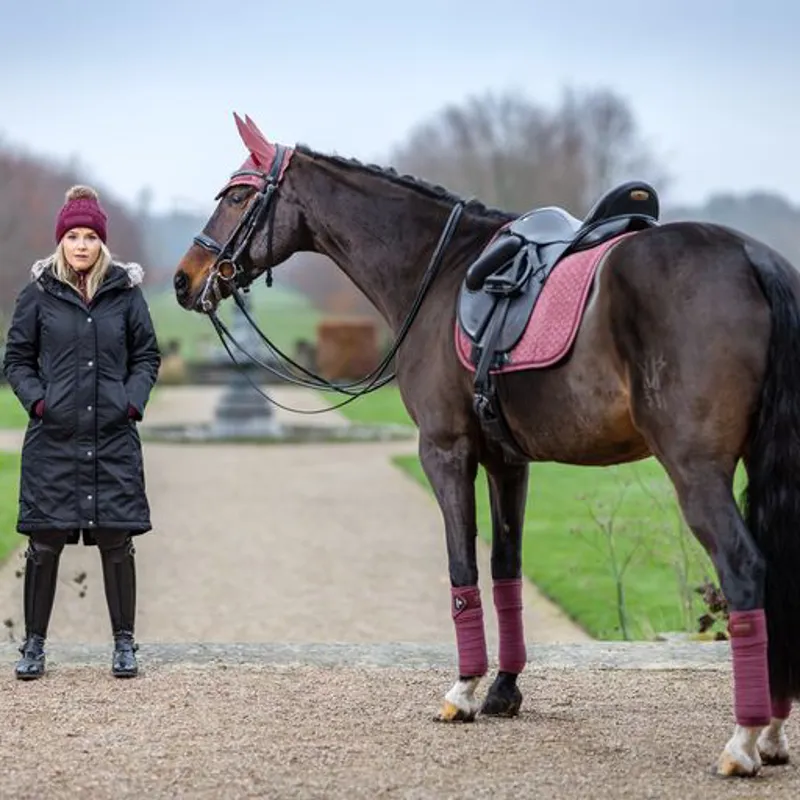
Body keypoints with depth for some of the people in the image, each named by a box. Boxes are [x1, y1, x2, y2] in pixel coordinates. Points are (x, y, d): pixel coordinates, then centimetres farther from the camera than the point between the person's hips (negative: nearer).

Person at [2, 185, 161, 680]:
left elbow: (147, 356, 10)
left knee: (117, 541, 4)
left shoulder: (126, 292, 4)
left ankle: (124, 643, 15)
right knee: (45, 543, 3)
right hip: (53, 438, -1)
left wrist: (133, 400, -5)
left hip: (114, 437, 1)